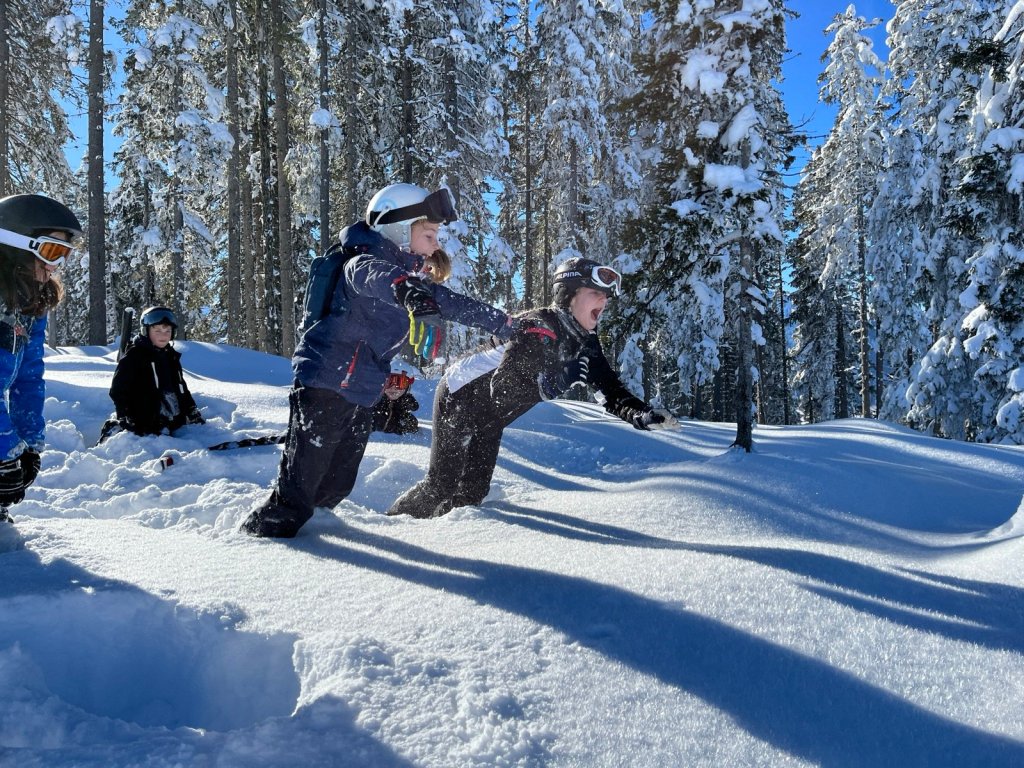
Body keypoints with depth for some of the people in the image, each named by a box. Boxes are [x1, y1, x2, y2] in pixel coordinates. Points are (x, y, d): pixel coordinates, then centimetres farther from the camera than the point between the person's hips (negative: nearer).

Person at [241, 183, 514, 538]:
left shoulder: (412, 279, 12)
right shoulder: (363, 262, -18)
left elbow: (453, 304, 25)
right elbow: (373, 276, -43)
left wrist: (505, 325, 20)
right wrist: (406, 289, -63)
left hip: (361, 396, 9)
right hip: (325, 386, -9)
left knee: (336, 486, 18)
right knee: (301, 480, -5)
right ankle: (267, 528, 12)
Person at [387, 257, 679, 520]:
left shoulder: (584, 341, -6)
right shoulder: (540, 329, -31)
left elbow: (611, 390, -8)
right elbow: (502, 391, -36)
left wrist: (641, 414, -27)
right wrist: (561, 380, -36)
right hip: (459, 398, -8)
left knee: (473, 491, 7)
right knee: (442, 484, -1)